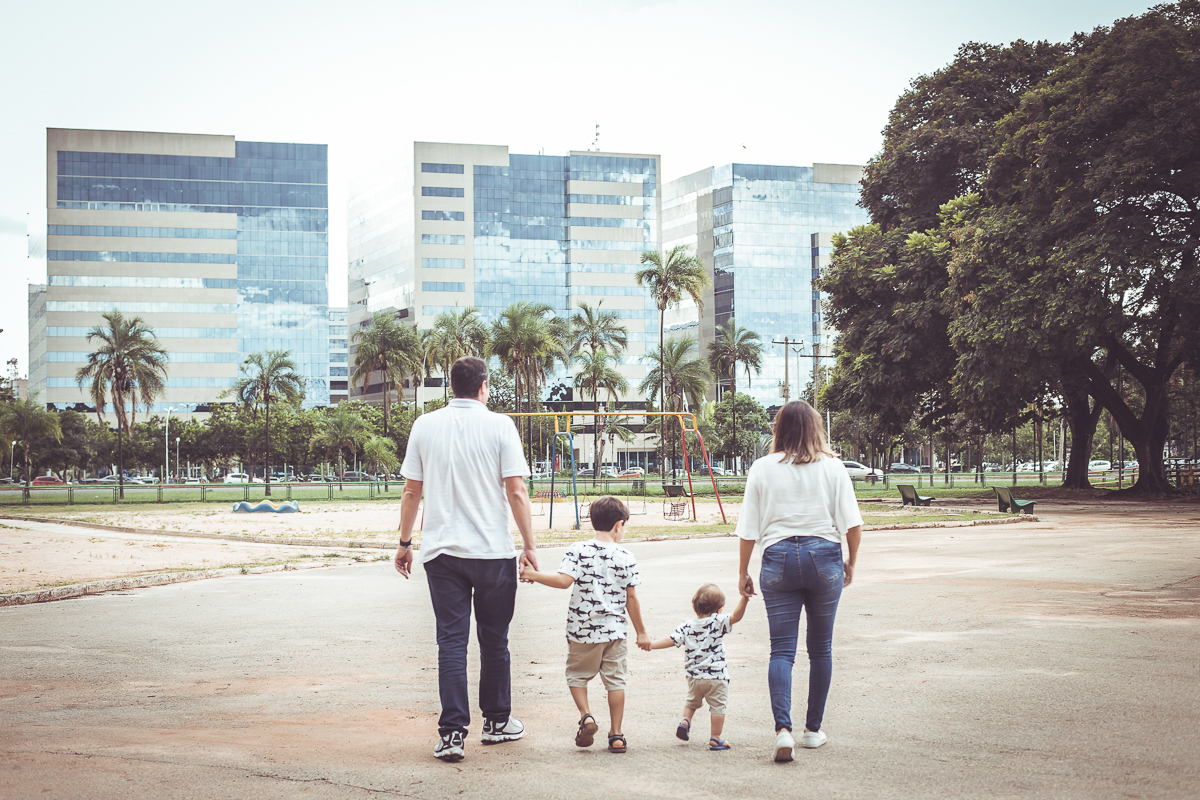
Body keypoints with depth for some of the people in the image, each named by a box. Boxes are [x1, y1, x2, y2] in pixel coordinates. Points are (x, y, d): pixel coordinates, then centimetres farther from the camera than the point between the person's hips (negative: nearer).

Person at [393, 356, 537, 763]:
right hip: (493, 550, -1)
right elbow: (516, 491, -7)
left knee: (451, 641, 2)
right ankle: (497, 721, 25)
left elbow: (411, 491, 7)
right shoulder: (499, 426, -4)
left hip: (441, 549, 2)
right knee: (494, 640, 13)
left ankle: (452, 733, -5)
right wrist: (529, 545, 0)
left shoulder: (425, 425, 3)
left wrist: (404, 542, 16)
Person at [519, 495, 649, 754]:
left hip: (582, 630, -1)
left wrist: (534, 575, -8)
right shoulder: (626, 557, -3)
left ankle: (586, 716, -2)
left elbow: (564, 580, -19)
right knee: (615, 679, 10)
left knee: (576, 675, 18)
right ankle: (616, 735, 10)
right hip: (614, 630, 1)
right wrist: (641, 633, 10)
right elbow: (631, 599, 1)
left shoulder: (578, 551, -7)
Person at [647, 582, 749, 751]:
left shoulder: (687, 627, -1)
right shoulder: (718, 622, -9)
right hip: (716, 676, -4)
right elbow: (736, 617, -20)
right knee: (717, 706, 7)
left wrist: (651, 645, 0)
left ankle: (685, 721, 13)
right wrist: (744, 598, -26)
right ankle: (715, 739, 8)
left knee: (692, 701, 29)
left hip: (694, 676, 4)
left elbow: (671, 640, -6)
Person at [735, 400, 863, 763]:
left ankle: (783, 729, -16)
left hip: (779, 558, 0)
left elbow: (749, 528, 2)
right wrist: (851, 562, 14)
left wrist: (743, 571, 12)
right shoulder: (832, 467, 0)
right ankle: (813, 729, 21)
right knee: (820, 648, 14)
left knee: (781, 649, 1)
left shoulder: (763, 468, 1)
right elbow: (852, 522, -1)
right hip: (824, 557, 0)